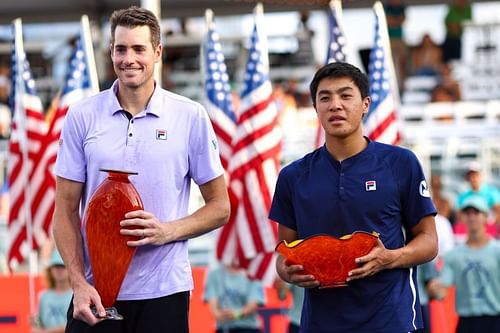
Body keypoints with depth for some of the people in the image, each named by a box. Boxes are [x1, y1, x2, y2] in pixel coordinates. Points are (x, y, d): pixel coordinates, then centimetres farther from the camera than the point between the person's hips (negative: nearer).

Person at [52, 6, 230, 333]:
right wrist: (79, 284, -8)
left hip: (164, 293, -1)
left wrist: (168, 231, -12)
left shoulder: (191, 117, 0)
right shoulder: (82, 116, 2)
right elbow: (66, 210, 3)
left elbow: (220, 208, 5)